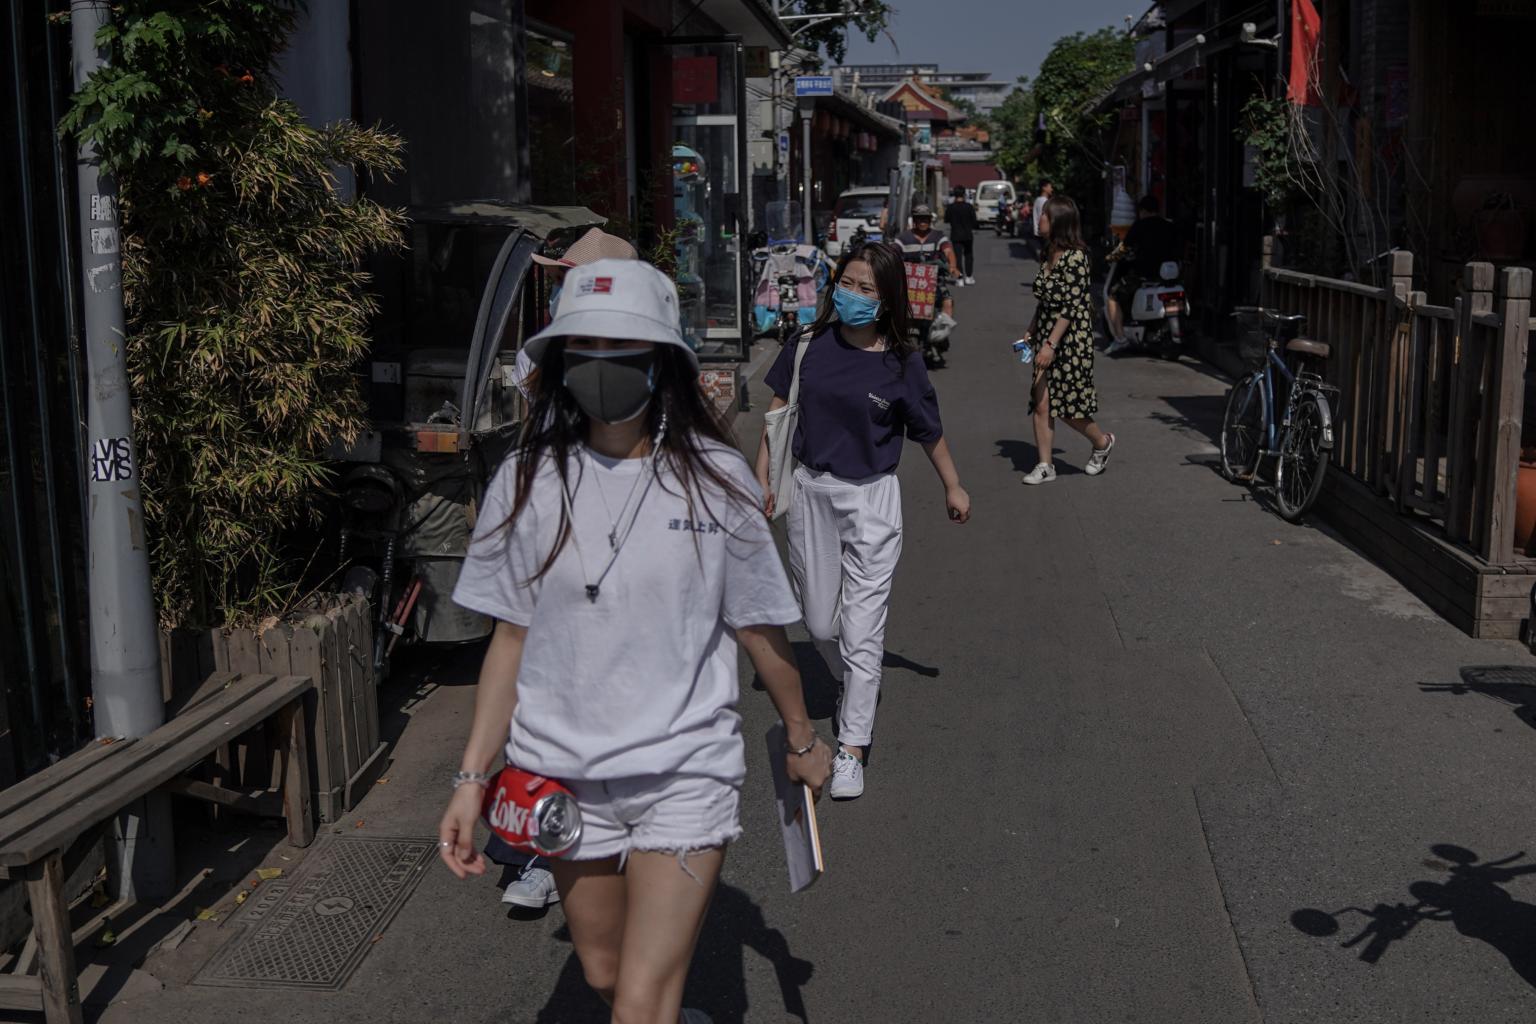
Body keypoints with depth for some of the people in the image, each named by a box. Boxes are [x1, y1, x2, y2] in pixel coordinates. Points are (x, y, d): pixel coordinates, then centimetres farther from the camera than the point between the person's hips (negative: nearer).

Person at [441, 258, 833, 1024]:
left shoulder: (713, 477, -7)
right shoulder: (527, 481, -3)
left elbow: (758, 626, 3)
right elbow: (511, 638, 2)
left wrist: (801, 740, 12)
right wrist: (473, 776, -2)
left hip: (684, 773, -2)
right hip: (561, 775, 3)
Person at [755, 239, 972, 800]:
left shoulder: (901, 363, -10)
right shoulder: (812, 344, -4)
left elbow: (929, 432, 4)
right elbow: (780, 408, 7)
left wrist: (952, 487, 13)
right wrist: (762, 477, 5)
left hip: (870, 499, -3)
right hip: (810, 490, 3)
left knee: (862, 629, -2)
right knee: (819, 623, 13)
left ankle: (851, 748, 9)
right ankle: (857, 686, 45)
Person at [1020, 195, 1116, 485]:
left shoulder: (1074, 257, -17)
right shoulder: (1050, 254, 9)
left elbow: (1070, 306, -20)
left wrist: (1050, 344, -23)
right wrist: (1031, 331, 16)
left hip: (1070, 338, -8)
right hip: (1047, 336, 8)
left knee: (1069, 406, 0)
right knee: (1041, 402, 1)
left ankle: (1102, 443, 27)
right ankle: (1045, 465, 7)